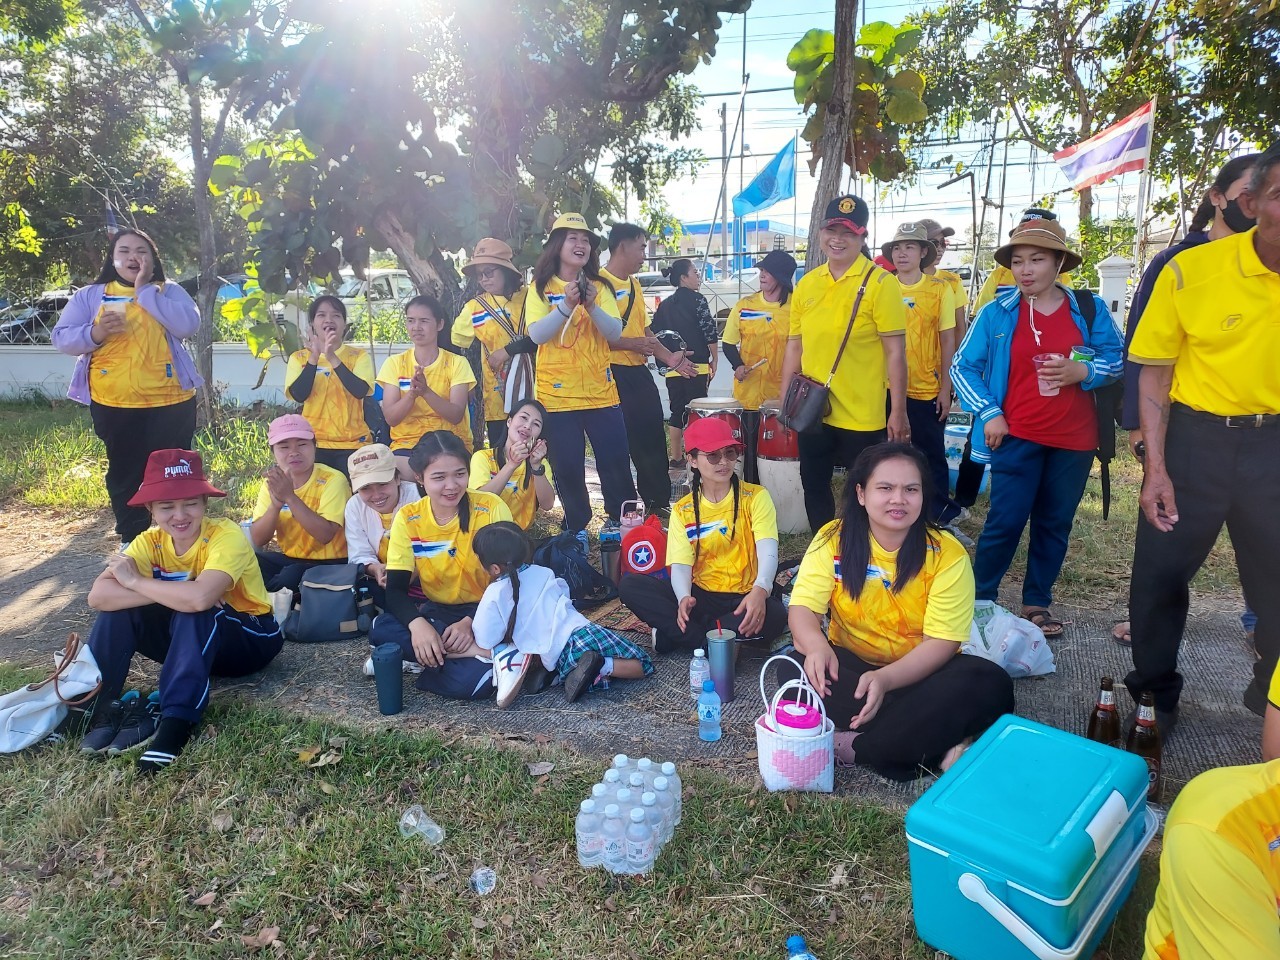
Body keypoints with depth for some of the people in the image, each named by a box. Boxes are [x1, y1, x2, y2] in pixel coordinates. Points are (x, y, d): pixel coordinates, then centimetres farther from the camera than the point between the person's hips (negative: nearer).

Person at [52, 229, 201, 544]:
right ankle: (132, 539, 23)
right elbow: (61, 338, 3)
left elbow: (188, 325, -14)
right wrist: (95, 333, -17)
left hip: (170, 400, -1)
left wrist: (145, 291, -13)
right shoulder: (89, 296, 8)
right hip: (113, 403, 2)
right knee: (123, 472, 10)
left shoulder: (170, 292, 5)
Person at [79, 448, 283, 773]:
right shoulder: (150, 541, -9)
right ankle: (100, 706, -11)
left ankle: (175, 721, -34)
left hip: (250, 639, -5)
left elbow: (200, 598, -44)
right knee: (120, 606, -15)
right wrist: (175, 594, -35)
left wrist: (136, 581, -27)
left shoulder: (226, 536, -25)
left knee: (193, 611, -35)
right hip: (191, 644, 6)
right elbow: (98, 595, -24)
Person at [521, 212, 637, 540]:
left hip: (601, 391, 2)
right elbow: (536, 335, -13)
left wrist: (592, 306, -20)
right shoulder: (541, 287, 0)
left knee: (615, 461, 4)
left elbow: (615, 333, -4)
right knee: (568, 468, 3)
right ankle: (577, 529, 21)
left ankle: (621, 521, 21)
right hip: (557, 394, -2)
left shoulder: (600, 287, 7)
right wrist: (566, 306, -25)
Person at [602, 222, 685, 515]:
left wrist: (669, 358, 13)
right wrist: (629, 343, -23)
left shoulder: (634, 284, 16)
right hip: (613, 373, -8)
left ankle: (658, 503, 25)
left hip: (639, 371, 8)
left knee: (653, 437, 12)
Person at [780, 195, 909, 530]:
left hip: (862, 415, -5)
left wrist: (898, 411, -12)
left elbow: (895, 352, -11)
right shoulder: (806, 284, 6)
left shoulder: (880, 283, -10)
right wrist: (785, 400, 11)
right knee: (813, 486, 17)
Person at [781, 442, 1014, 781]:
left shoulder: (947, 554, -13)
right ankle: (936, 750, -23)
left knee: (990, 684, -29)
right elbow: (803, 608, -14)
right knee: (795, 668, -30)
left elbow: (942, 642, -17)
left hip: (918, 673, 0)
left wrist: (885, 678, -35)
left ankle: (852, 747, -22)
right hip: (850, 666, 1)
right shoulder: (833, 539, -9)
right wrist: (817, 646, -39)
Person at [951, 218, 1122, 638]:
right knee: (1006, 521, -5)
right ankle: (980, 600, 11)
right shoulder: (996, 312, -2)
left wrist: (1083, 372, -15)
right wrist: (988, 413, -8)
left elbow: (1116, 360, 6)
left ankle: (1037, 603, 24)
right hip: (1016, 436, -2)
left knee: (1055, 524, 10)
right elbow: (962, 367, 2)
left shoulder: (1089, 309, 2)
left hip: (1074, 439, 3)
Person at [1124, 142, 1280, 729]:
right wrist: (1156, 468, -10)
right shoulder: (1190, 270, -13)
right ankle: (1155, 694, 28)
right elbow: (1154, 372, -5)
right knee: (1159, 574, 6)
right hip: (1196, 438, -2)